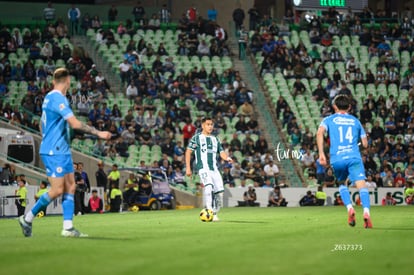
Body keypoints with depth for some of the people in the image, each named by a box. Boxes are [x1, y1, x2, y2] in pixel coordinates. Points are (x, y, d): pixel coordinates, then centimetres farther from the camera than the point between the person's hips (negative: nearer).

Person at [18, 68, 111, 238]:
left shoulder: (50, 97, 13)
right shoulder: (57, 98, -17)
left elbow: (43, 124, 25)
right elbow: (75, 124, -24)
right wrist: (99, 133, -20)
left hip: (62, 151, 10)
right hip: (54, 152, -10)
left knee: (70, 187, 4)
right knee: (57, 190, -8)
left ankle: (68, 227, 1)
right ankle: (28, 218, 6)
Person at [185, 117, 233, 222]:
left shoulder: (215, 139, 22)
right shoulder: (197, 138, 7)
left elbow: (221, 152, 17)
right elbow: (188, 152, 4)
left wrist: (227, 158, -6)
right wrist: (188, 168, -4)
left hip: (215, 169, 5)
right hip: (203, 168, -5)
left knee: (219, 191, -4)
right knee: (209, 186, -28)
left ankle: (214, 213, 12)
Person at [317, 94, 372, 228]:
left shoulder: (329, 120, 14)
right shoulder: (355, 121, 20)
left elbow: (320, 133, -7)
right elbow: (365, 143, 19)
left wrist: (321, 153, -8)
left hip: (337, 159, 0)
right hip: (354, 157, 0)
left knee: (342, 184, 24)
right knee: (361, 184, -11)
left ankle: (350, 208, 2)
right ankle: (366, 212, -34)